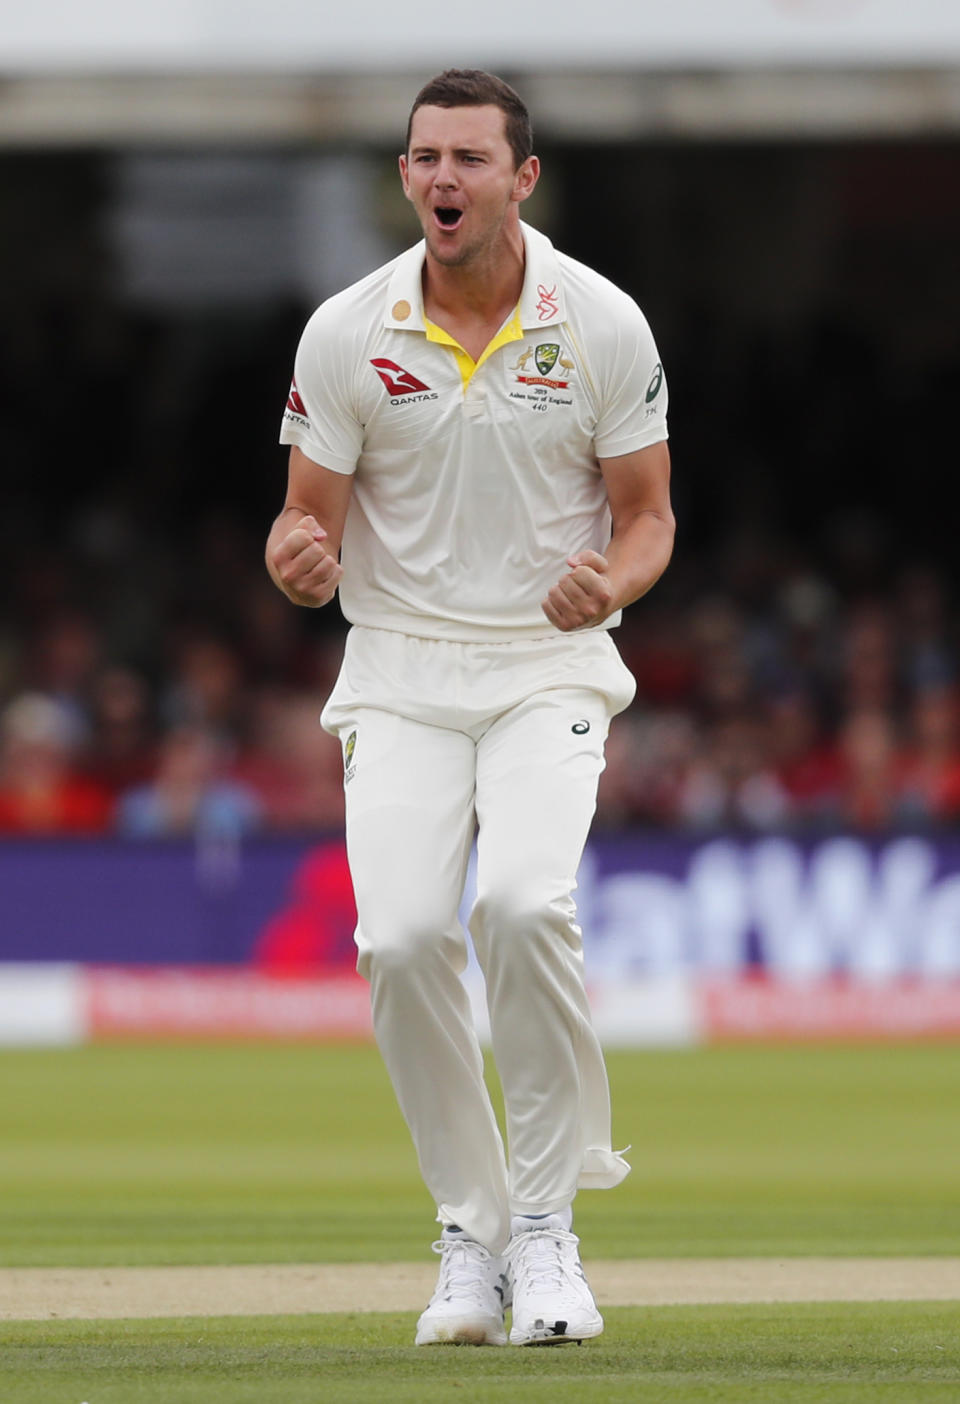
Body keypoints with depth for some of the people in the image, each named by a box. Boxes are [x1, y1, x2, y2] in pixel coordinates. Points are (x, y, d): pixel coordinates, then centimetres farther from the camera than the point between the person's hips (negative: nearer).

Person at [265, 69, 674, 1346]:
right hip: (401, 668, 1)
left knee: (523, 902, -27)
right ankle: (471, 1236, 2)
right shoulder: (346, 335, -2)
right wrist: (298, 560, -23)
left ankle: (546, 1227, -12)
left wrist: (611, 585, -19)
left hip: (550, 666, -1)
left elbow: (647, 515, 4)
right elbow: (313, 524, 2)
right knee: (401, 936, -18)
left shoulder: (603, 324, -4)